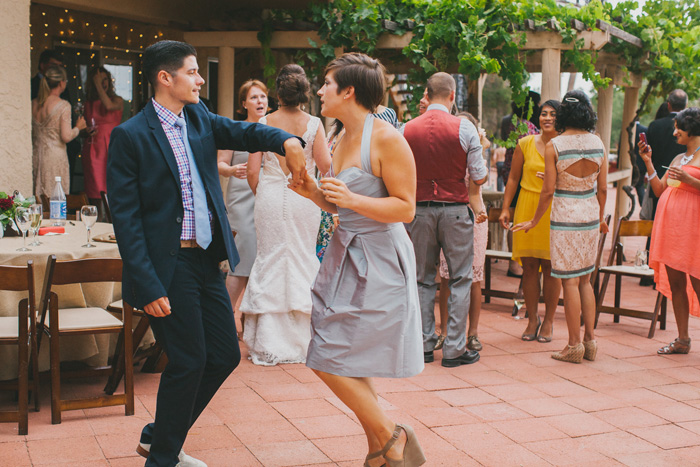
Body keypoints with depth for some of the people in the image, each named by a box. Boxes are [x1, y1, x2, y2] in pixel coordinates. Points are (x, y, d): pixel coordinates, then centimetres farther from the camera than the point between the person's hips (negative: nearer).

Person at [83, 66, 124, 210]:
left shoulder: (117, 100, 5)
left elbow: (109, 106, -19)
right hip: (93, 150, 3)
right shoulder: (88, 103, 14)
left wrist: (99, 85, -10)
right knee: (96, 192, -2)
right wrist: (87, 131, -1)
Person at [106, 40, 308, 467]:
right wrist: (148, 285, -18)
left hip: (207, 260, 7)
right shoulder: (130, 135, -10)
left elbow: (243, 132, -2)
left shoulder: (199, 119, 10)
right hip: (169, 266, -7)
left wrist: (287, 140, -25)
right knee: (188, 361, -2)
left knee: (225, 355, 12)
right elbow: (125, 217, -13)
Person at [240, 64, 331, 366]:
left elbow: (252, 171, -4)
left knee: (270, 260, 8)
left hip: (271, 196, 1)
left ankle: (268, 344, 11)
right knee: (303, 260, 9)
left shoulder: (264, 123, -2)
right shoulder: (313, 123, -4)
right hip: (304, 197, 0)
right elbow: (325, 165, -10)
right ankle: (300, 341, 14)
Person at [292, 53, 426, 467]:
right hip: (345, 257, 9)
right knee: (350, 364, 12)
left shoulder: (386, 138, -15)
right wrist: (317, 194, 2)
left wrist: (351, 199, -26)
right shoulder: (344, 141, 11)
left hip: (377, 262, -9)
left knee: (331, 360, -7)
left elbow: (405, 208, -17)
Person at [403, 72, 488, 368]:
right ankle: (454, 348, 5)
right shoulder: (464, 128, -8)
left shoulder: (408, 129, 0)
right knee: (460, 279, 5)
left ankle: (424, 346, 13)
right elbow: (479, 177, -6)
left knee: (424, 279, 11)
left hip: (420, 209, 3)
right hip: (455, 209, -3)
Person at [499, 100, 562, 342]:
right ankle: (532, 319, 16)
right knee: (529, 266, 3)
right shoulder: (525, 144, 4)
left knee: (550, 266, 2)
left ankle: (548, 321, 15)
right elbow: (513, 178, 9)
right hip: (527, 208, 1)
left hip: (555, 210, -1)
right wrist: (505, 208, 4)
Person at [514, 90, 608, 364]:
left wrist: (534, 221, 4)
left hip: (565, 217, -5)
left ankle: (575, 345, 5)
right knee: (585, 280, 15)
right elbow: (602, 188, 6)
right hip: (590, 216, 5)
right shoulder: (598, 143, 2)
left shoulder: (554, 146, -11)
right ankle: (590, 341, 17)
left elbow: (548, 190, -9)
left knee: (570, 281, 0)